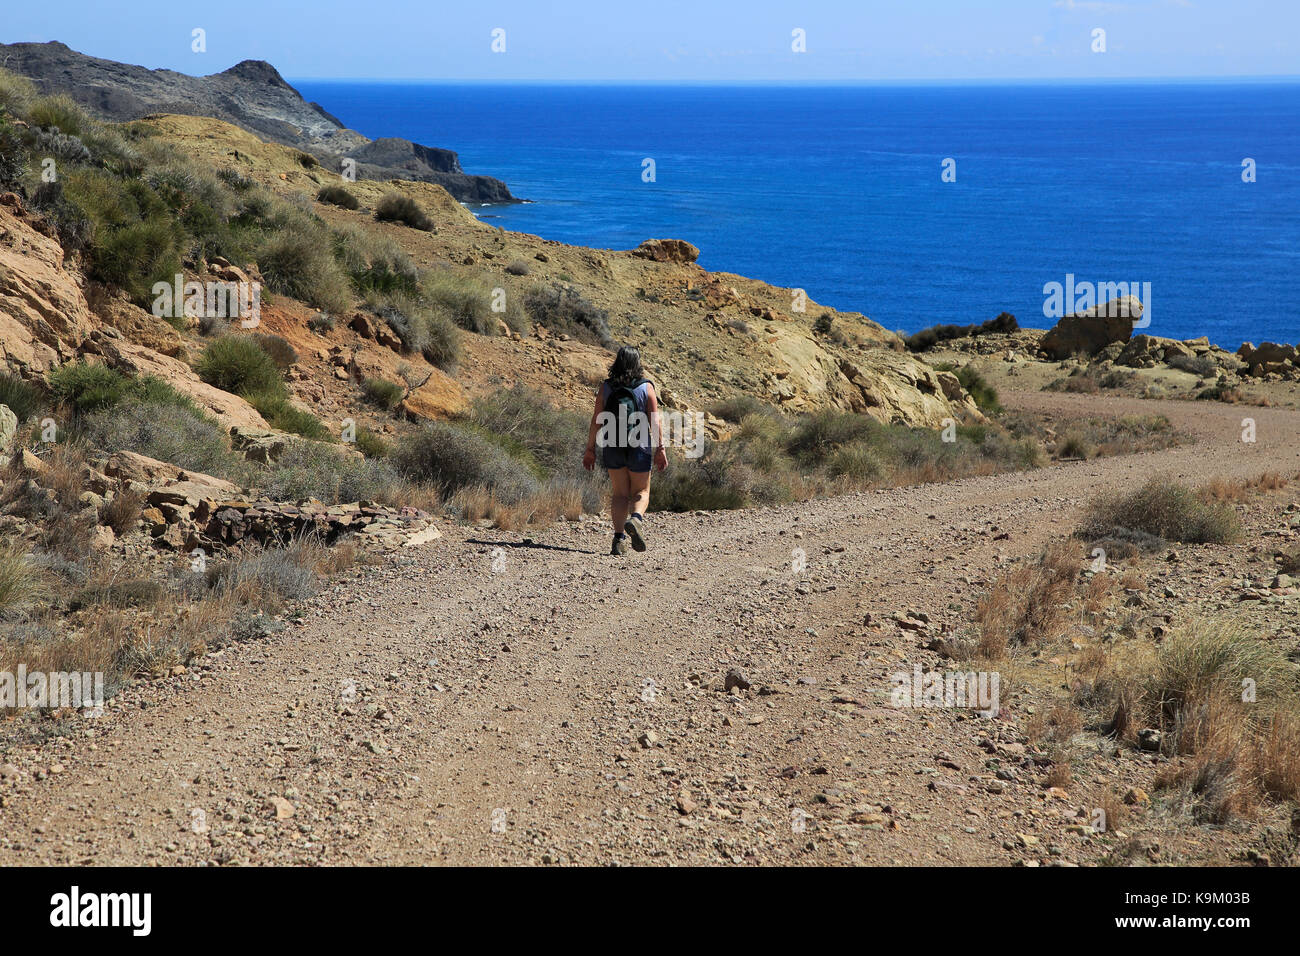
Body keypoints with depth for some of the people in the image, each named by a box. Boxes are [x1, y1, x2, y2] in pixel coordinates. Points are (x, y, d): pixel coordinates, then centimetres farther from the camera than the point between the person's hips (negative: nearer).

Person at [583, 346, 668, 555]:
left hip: (612, 449, 1)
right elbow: (655, 421, -8)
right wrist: (660, 449, -3)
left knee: (619, 493, 12)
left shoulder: (605, 387, -2)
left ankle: (619, 537, -3)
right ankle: (636, 519, -16)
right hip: (639, 448, -1)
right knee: (641, 492, 14)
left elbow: (596, 421, -3)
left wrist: (590, 449, 3)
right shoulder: (646, 387, -5)